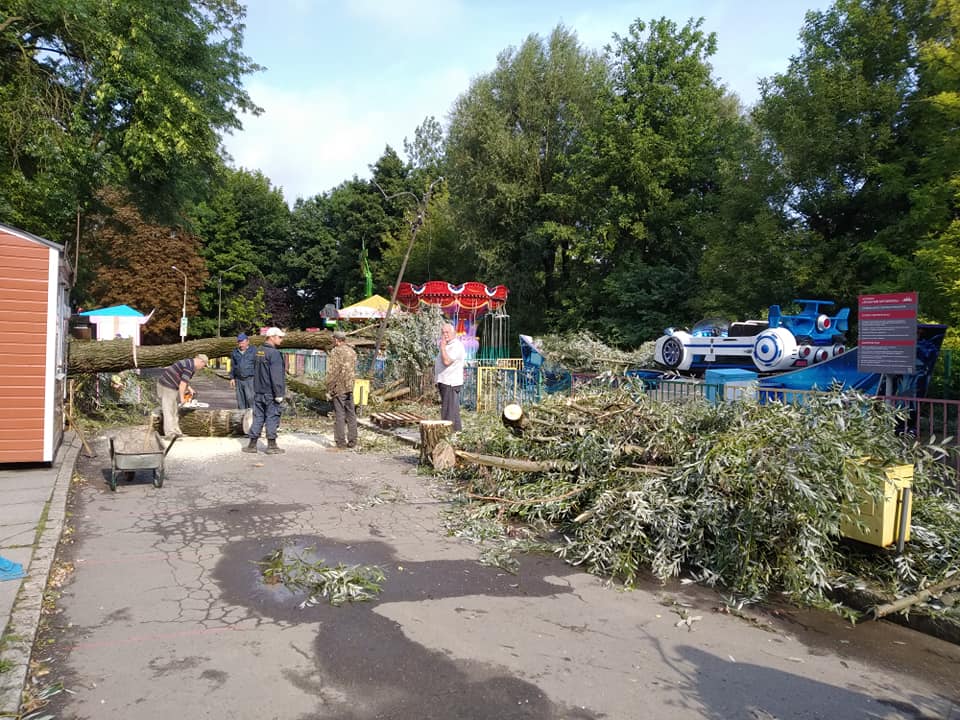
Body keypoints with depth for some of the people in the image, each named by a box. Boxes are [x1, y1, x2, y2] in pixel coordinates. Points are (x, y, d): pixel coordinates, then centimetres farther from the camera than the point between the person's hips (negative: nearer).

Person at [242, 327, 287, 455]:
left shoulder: (257, 352, 12)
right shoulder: (274, 353, -16)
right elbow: (276, 376, -19)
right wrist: (279, 394, -17)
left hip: (258, 392, 8)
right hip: (270, 393, -8)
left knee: (258, 417, 12)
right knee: (272, 418, -1)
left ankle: (252, 444, 14)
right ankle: (271, 446, 3)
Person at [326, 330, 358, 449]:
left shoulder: (336, 351, -11)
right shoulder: (352, 351, 12)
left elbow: (332, 372, -14)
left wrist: (329, 389, -10)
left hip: (338, 388, -7)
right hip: (350, 388, 7)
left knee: (339, 415, -1)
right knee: (351, 414, 10)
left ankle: (341, 441, 1)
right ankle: (352, 441, 14)